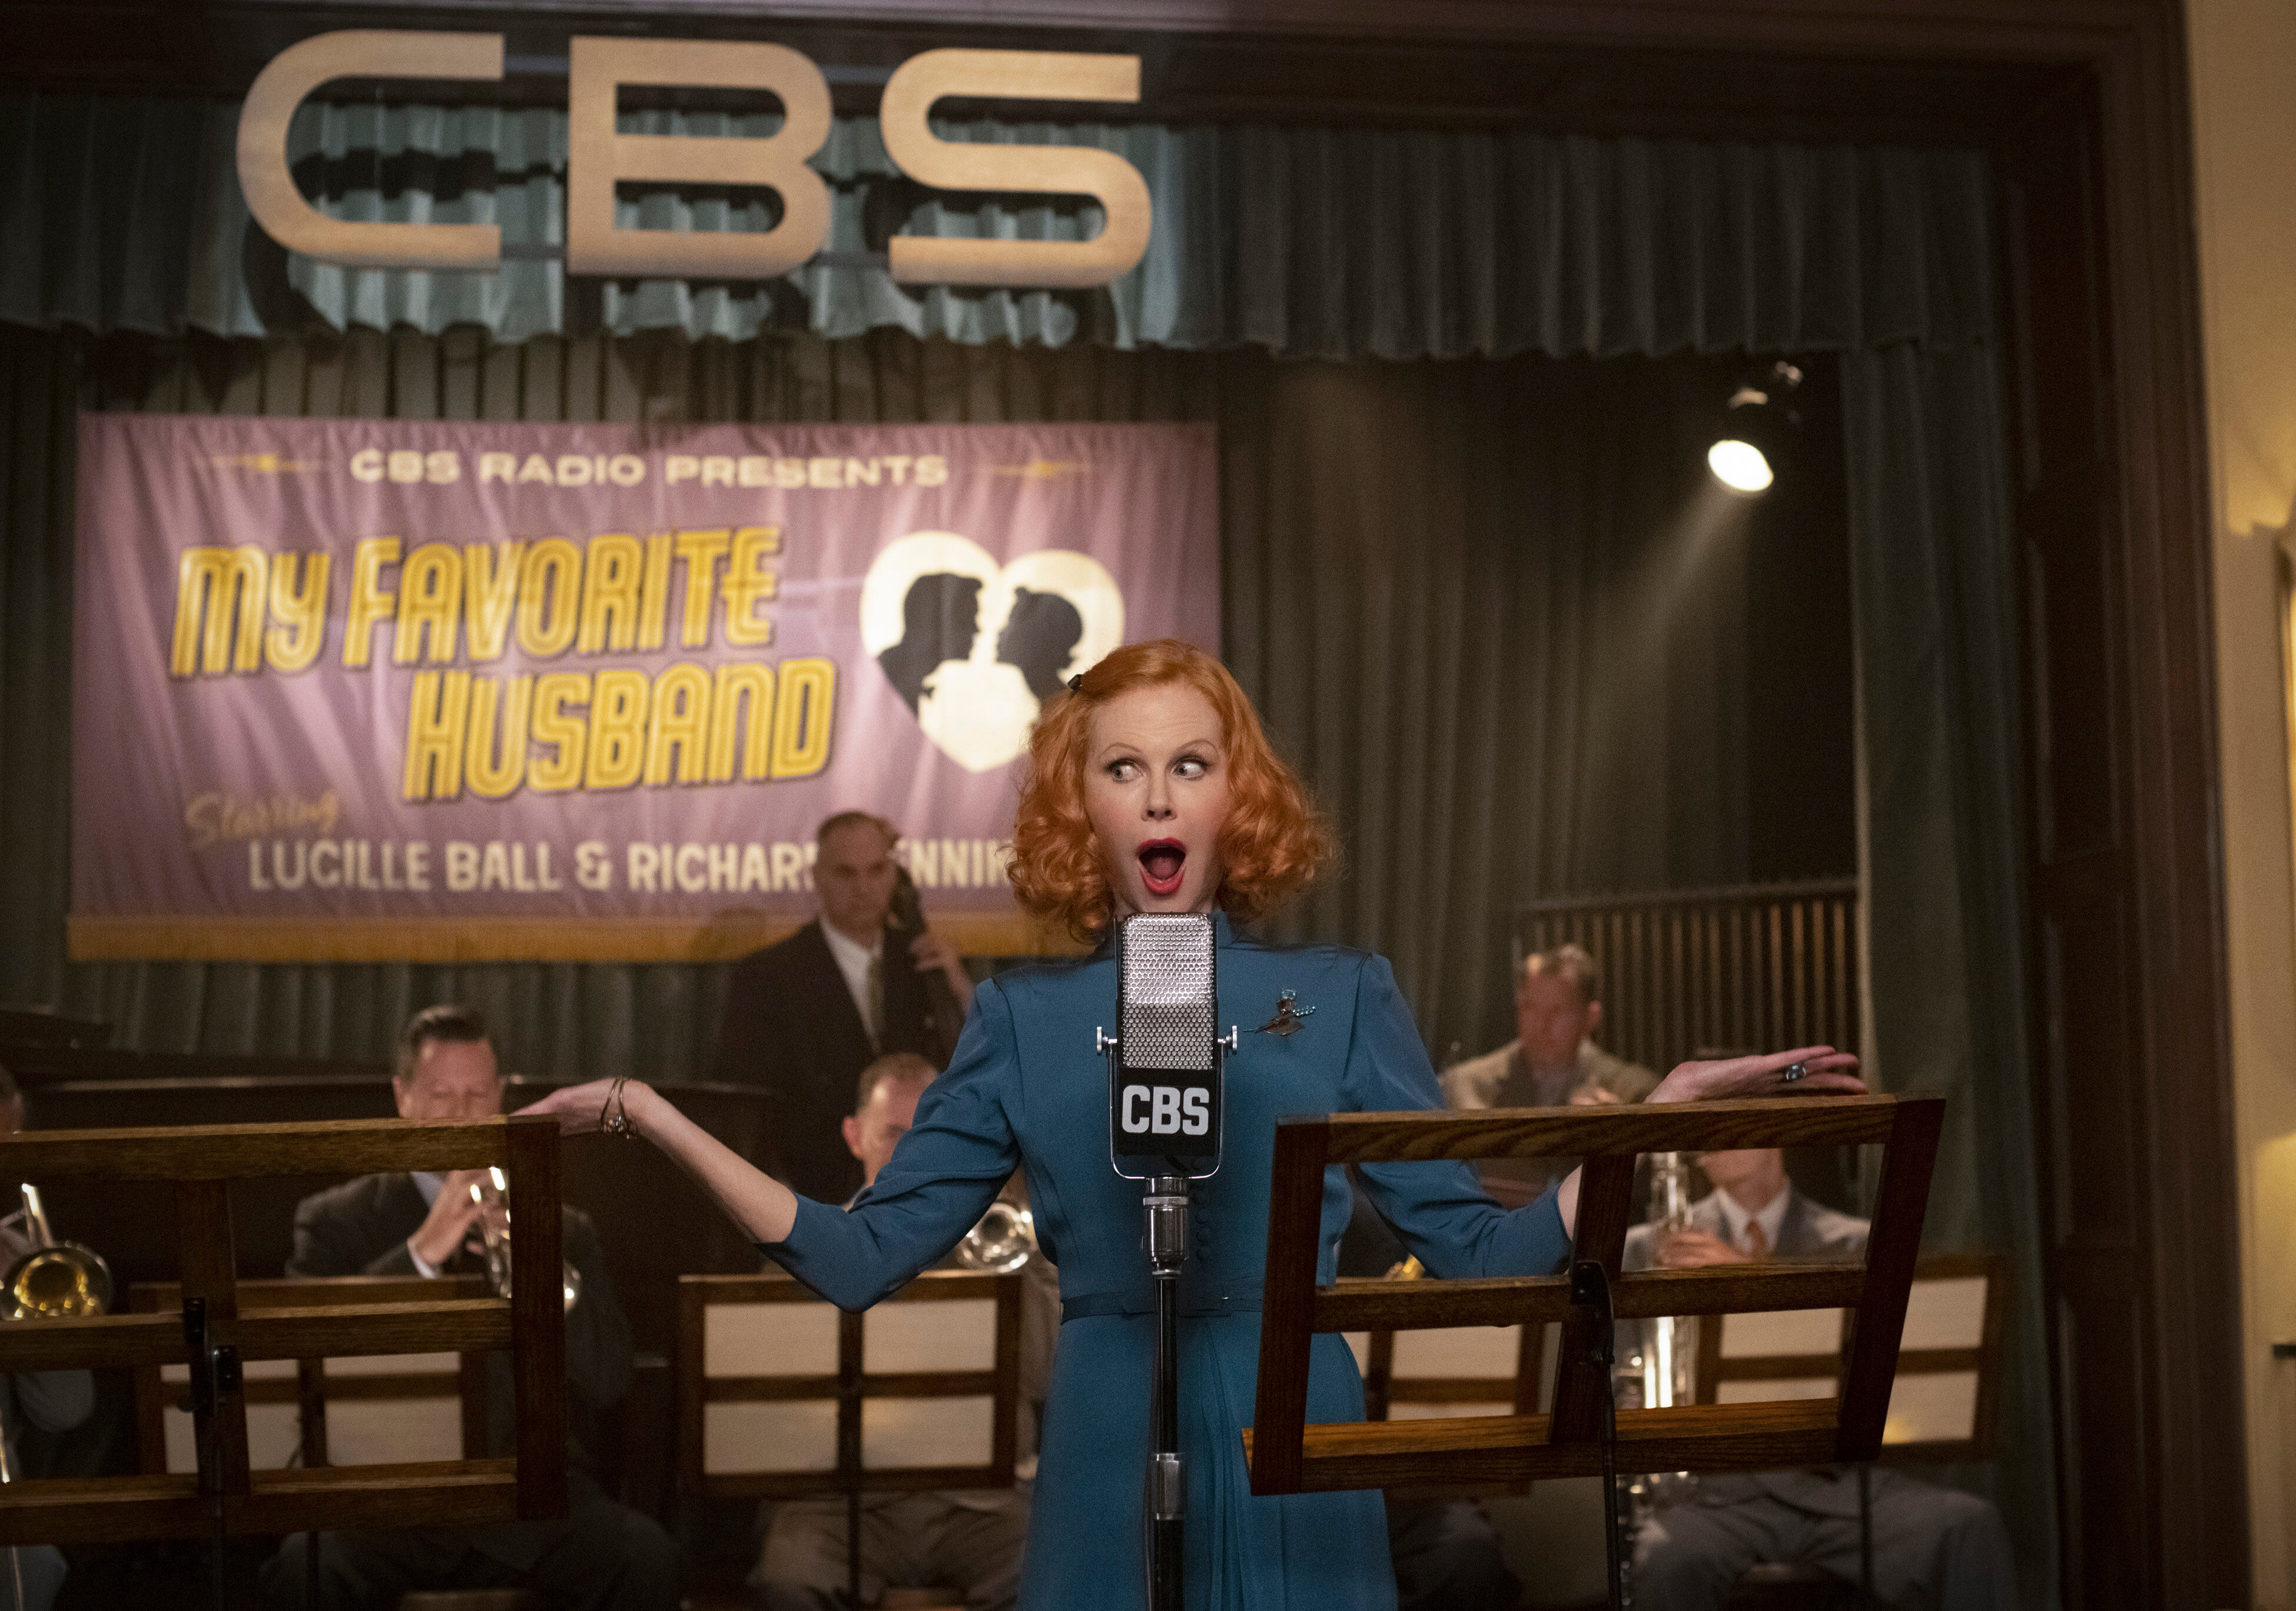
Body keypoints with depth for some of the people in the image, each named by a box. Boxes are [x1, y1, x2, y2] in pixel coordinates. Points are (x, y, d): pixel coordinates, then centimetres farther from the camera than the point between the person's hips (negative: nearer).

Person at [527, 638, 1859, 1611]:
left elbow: (1481, 1253, 0)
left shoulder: (1344, 999, 4)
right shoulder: (1026, 1020, 6)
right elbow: (863, 1259, 2)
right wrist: (656, 1123, -1)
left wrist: (1667, 1106, -7)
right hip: (1109, 1455, 1)